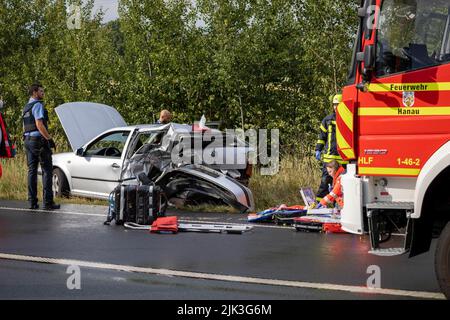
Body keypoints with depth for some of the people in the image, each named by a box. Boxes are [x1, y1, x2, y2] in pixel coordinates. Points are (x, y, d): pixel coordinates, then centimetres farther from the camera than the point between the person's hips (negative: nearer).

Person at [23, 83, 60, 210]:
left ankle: (32, 202, 7)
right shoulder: (38, 105, -10)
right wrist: (49, 138, -17)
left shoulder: (26, 107, 19)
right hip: (39, 139, -9)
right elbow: (39, 125, -19)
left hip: (27, 140, 9)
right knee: (47, 171, -6)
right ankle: (48, 202, -11)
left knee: (31, 170, 8)